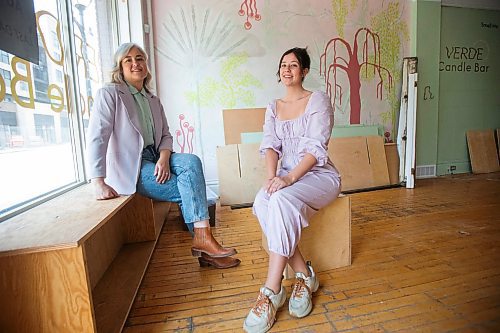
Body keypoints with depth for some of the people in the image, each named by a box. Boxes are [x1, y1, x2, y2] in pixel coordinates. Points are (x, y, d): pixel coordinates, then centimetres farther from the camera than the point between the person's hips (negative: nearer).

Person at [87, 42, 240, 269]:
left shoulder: (153, 100, 16)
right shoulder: (109, 94, -4)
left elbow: (166, 135, 12)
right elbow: (96, 138, -14)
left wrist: (164, 158, -12)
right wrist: (99, 184, -23)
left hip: (155, 160, 5)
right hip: (130, 169, -5)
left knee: (192, 161, -24)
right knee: (189, 189, -21)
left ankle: (202, 240, -23)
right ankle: (202, 239, -8)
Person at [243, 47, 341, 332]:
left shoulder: (319, 100, -1)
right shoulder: (274, 108, 15)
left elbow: (316, 148, -13)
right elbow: (270, 145, 1)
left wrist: (290, 178, -27)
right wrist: (271, 176, -19)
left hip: (320, 175, -4)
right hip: (287, 176, 5)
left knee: (281, 200, -35)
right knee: (262, 203, -29)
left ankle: (272, 291, -25)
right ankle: (304, 276, -16)